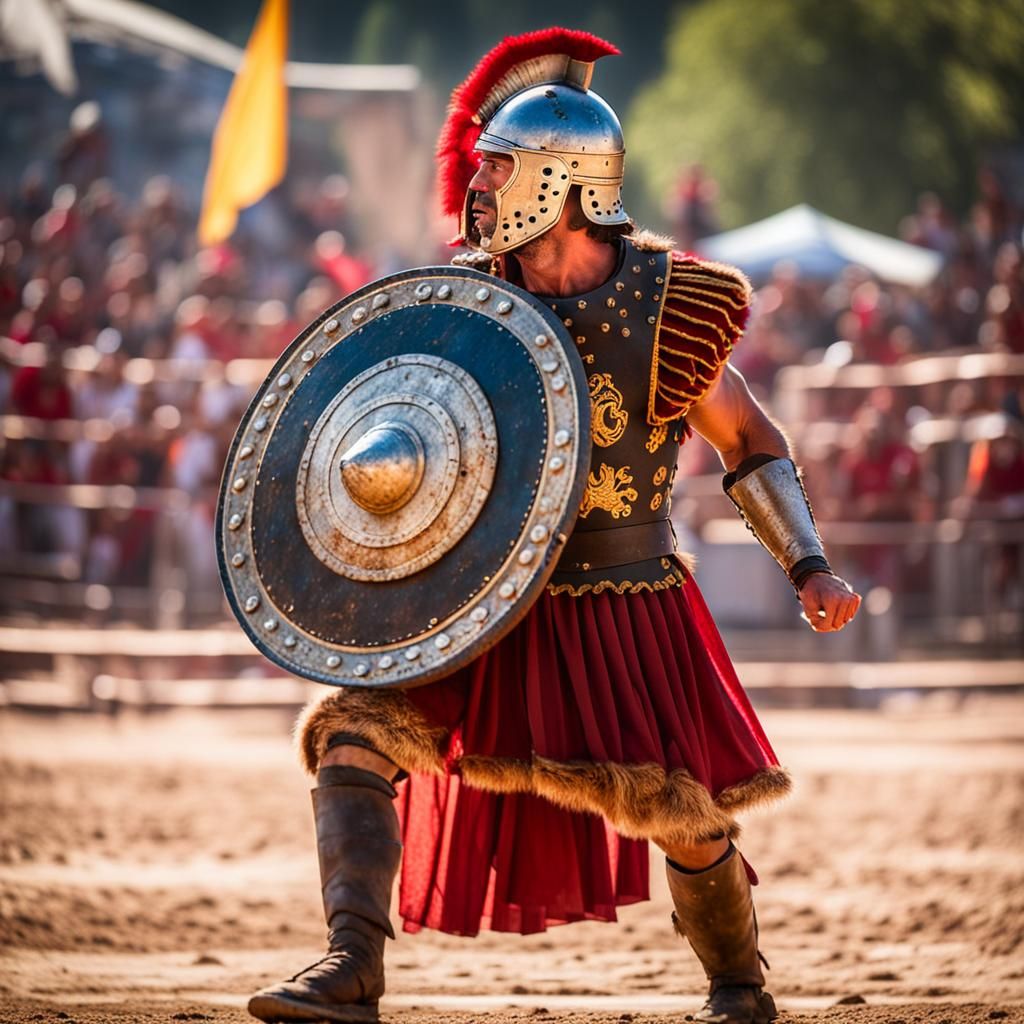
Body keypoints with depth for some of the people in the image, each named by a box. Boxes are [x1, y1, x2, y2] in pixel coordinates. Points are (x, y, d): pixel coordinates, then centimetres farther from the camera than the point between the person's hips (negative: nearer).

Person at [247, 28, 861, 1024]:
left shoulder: (670, 307, -9)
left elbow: (750, 441, 2)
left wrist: (811, 569, -7)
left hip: (621, 618, -2)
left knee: (680, 819, 1)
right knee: (352, 731, -18)